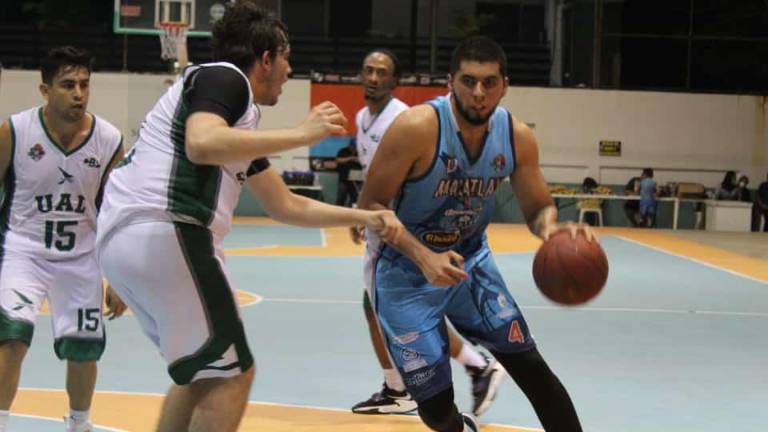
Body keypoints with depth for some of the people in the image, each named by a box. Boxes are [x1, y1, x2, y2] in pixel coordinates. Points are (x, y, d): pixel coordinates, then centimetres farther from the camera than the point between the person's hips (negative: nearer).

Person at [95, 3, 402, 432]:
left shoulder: (241, 120, 26)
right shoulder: (225, 77, -2)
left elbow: (287, 206, 31)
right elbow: (202, 145, -24)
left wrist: (364, 217, 28)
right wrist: (303, 134, -18)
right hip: (164, 233, -10)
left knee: (201, 369, 22)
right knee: (230, 373, -1)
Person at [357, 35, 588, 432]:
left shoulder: (517, 137, -12)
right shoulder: (417, 128, -27)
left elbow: (538, 209, -2)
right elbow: (370, 204, -22)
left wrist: (552, 228, -28)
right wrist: (424, 257, -35)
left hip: (469, 260, 4)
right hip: (406, 270, -4)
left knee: (530, 365, -1)